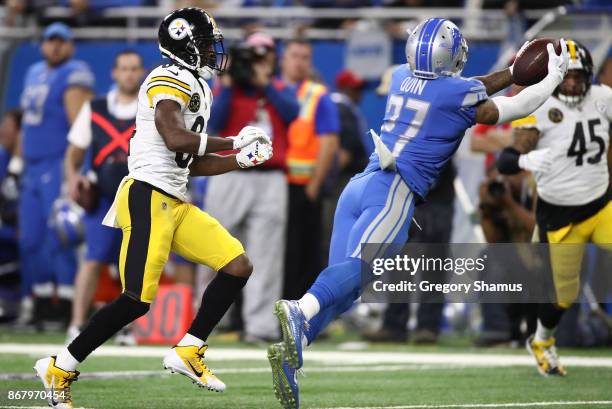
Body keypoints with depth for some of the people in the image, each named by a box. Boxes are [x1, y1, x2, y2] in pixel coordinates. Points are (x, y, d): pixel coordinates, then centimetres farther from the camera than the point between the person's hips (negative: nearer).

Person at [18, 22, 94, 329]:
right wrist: (20, 161, 21)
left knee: (59, 237, -11)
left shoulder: (74, 76, -9)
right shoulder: (34, 74, 17)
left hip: (60, 165, -8)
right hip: (33, 168, 8)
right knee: (30, 239, 8)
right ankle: (43, 301, 16)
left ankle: (67, 303, -8)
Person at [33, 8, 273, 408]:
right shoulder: (170, 80, -9)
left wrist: (243, 160, 13)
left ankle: (188, 352, 9)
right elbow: (175, 138, -25)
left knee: (238, 266, 3)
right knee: (138, 300, -12)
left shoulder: (196, 88, 20)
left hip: (176, 203, 10)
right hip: (148, 197, -10)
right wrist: (235, 141, -16)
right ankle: (60, 368, -1)